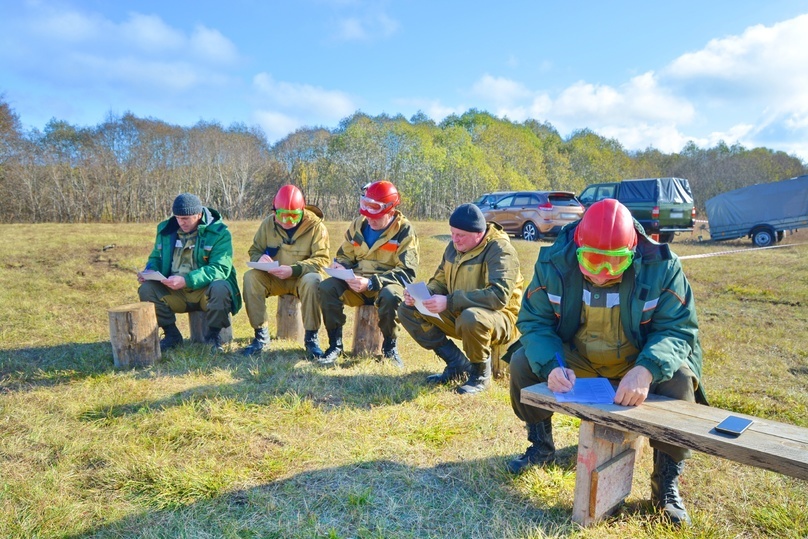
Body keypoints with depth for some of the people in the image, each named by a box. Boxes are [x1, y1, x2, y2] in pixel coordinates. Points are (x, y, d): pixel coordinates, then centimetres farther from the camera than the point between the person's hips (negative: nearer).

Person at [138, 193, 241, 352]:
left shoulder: (219, 232, -11)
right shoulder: (166, 230, 5)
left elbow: (220, 268, -21)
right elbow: (156, 258, 17)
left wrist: (186, 280, -32)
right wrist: (149, 271, -8)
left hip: (207, 290, -4)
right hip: (175, 294, 5)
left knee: (220, 288, -36)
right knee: (146, 289, -18)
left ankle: (214, 334, -10)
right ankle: (171, 334, 1)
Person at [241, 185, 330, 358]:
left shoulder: (316, 226, -9)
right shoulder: (268, 224, 1)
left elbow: (321, 260, -16)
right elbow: (254, 251, 9)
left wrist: (293, 270, -30)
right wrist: (261, 258, -18)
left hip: (302, 277, -3)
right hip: (273, 278, 3)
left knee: (312, 281, -37)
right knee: (251, 277, -25)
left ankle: (311, 338, -23)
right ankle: (261, 335, -17)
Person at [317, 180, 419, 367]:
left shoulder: (404, 231, -8)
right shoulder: (358, 225, 7)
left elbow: (406, 272, -16)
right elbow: (344, 256, 17)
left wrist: (371, 283, -27)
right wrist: (340, 266, -11)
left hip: (386, 284, -4)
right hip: (355, 283, 4)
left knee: (391, 296, -38)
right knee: (327, 287, -23)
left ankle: (390, 348, -12)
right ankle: (335, 345, -10)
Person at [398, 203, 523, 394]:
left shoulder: (500, 250, -20)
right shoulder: (454, 246, 3)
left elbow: (499, 295, -32)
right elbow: (439, 282, 10)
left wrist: (449, 302, -36)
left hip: (499, 318, -8)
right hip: (458, 314, 8)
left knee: (470, 318, -42)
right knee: (407, 310, -2)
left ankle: (481, 374, -10)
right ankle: (458, 364, 1)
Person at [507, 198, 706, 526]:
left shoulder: (661, 267, -22)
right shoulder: (554, 263, -19)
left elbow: (678, 329, -23)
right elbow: (534, 321, -17)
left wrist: (646, 370, -45)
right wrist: (551, 365, -38)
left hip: (640, 362, -1)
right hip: (576, 358, 2)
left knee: (679, 380, -29)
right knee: (522, 363, -18)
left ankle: (666, 483, -6)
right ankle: (541, 446, 10)